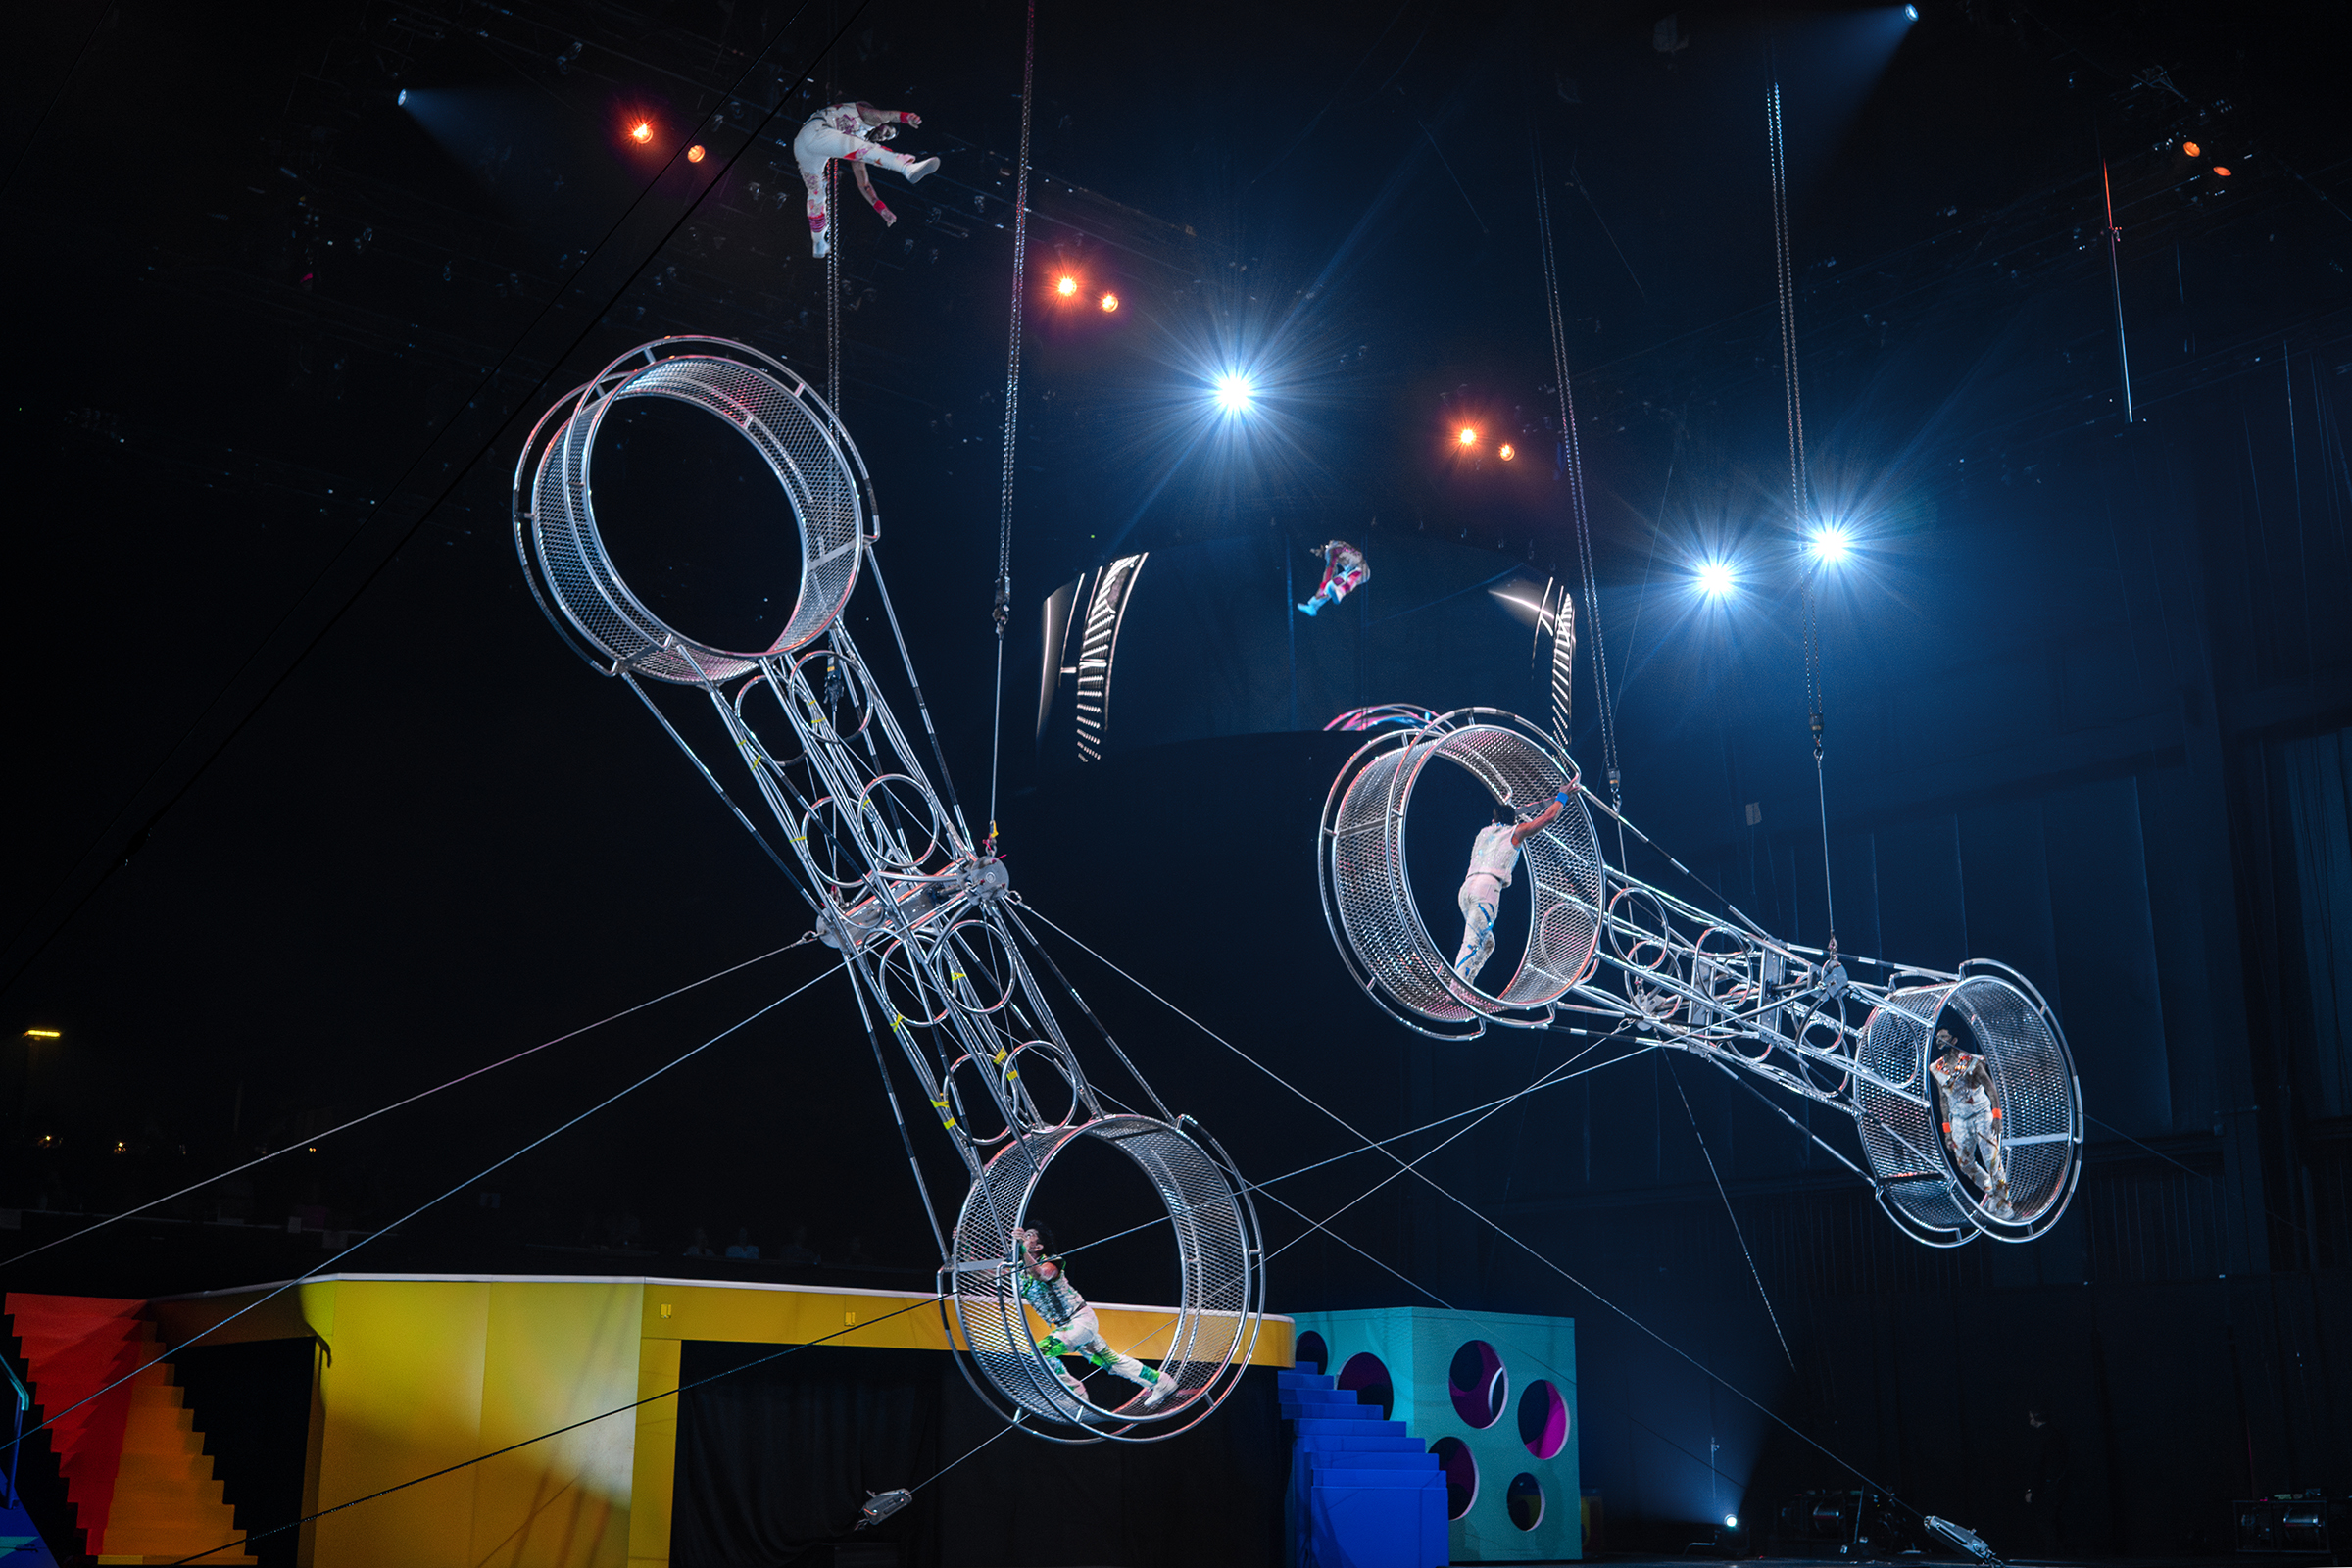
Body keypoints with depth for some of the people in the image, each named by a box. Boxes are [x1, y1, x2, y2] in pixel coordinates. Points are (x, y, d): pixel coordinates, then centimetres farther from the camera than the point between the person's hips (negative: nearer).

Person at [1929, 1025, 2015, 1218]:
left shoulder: (1971, 1062, -7)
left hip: (1981, 1114, -5)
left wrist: (1996, 1116, -17)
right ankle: (1992, 1191, 25)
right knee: (1965, 1163, 4)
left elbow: (1991, 1088, -8)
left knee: (1992, 1161, -10)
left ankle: (2001, 1204, -1)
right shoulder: (1937, 1069, 7)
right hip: (1960, 1120, 5)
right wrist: (1947, 1130, 12)